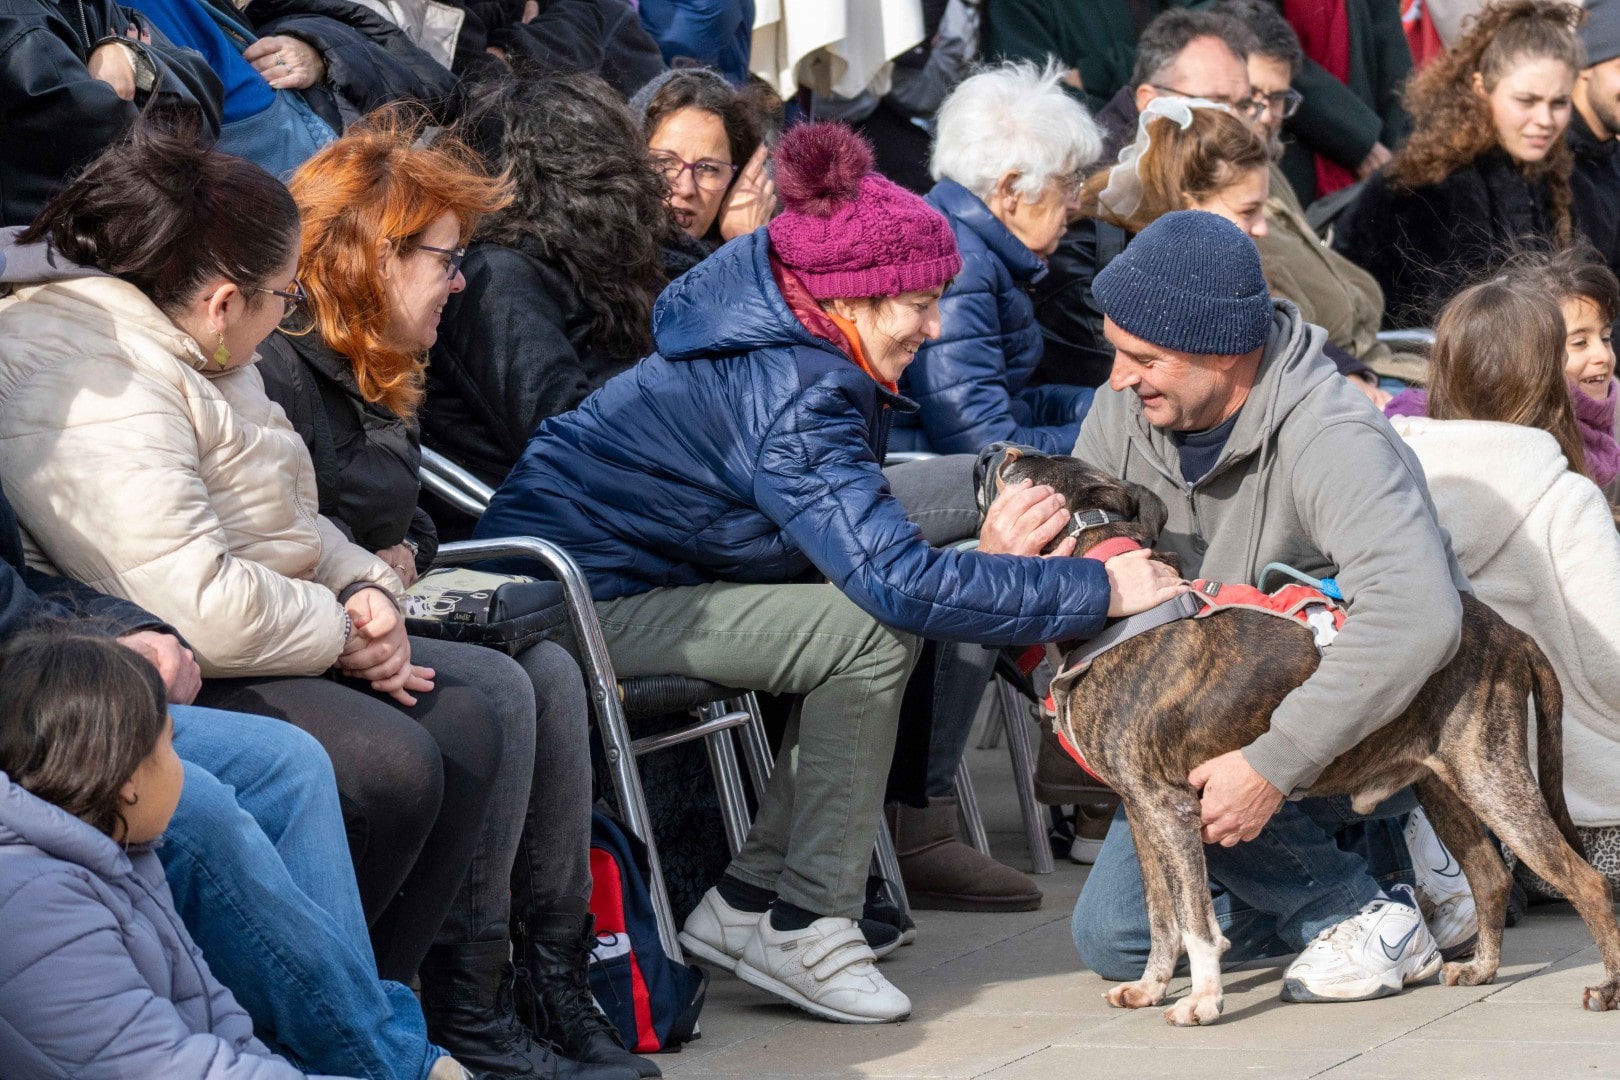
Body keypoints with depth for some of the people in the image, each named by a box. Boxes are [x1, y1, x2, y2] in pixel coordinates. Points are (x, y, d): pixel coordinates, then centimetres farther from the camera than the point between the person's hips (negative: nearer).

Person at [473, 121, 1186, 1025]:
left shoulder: (791, 356, 7)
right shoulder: (792, 398, -24)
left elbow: (865, 544, 8)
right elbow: (899, 579, -31)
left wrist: (987, 554, -7)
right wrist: (1101, 591, -25)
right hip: (583, 604, -10)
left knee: (863, 615, 8)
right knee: (873, 632, -17)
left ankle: (751, 898, 6)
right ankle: (806, 926, -11)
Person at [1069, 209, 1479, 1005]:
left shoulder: (1329, 439, -31)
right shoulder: (1125, 413, -8)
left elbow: (1417, 616, -47)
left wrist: (1273, 764, -47)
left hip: (1371, 728, -8)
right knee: (1113, 937, -1)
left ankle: (1369, 910, -13)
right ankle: (1383, 858, 8)